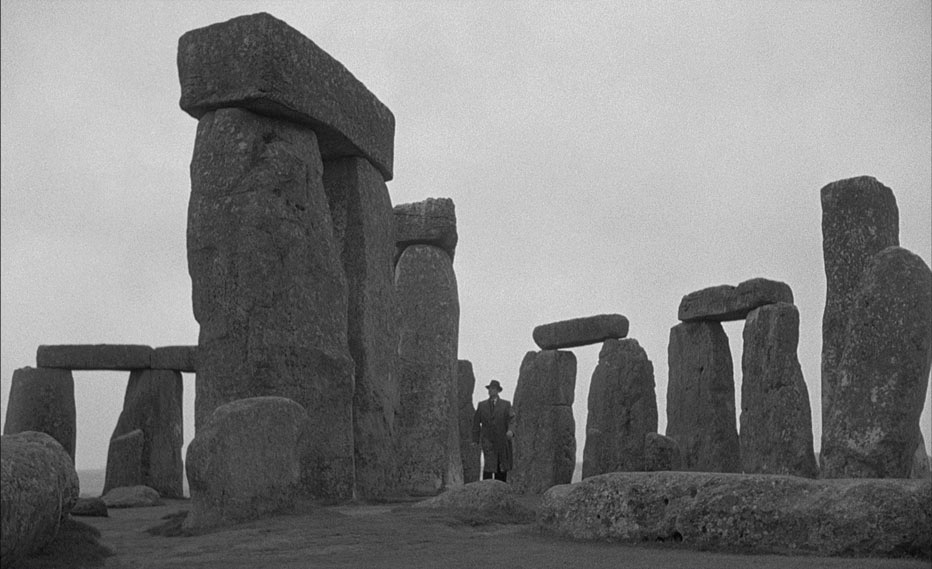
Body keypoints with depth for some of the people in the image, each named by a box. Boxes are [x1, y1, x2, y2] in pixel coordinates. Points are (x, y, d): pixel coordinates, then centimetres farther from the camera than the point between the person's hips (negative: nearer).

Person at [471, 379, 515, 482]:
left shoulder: (506, 404, 5)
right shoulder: (481, 405, 10)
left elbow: (512, 419, -7)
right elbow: (476, 422, 12)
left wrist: (510, 430, -27)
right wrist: (475, 439, 6)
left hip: (502, 440, 1)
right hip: (487, 440, 0)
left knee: (502, 467, 4)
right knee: (488, 464, -15)